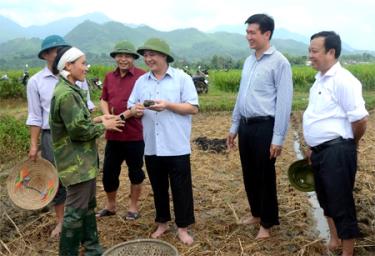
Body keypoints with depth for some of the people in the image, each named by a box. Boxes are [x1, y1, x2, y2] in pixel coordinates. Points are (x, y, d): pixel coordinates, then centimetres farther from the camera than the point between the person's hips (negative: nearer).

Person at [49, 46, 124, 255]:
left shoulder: (71, 89, 11)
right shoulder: (66, 94, -21)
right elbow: (79, 130, -24)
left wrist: (98, 120, 4)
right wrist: (103, 126, -10)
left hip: (83, 159, 10)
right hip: (76, 162, -10)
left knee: (88, 205, 19)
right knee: (76, 210, 0)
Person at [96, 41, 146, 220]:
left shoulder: (141, 76, -8)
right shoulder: (109, 77, 10)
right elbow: (103, 100, 13)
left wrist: (122, 116, -20)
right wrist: (108, 116, -6)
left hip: (134, 134, -5)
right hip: (113, 134, 5)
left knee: (135, 171, 10)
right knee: (108, 171, 12)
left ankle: (134, 207, 28)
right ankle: (110, 205, 33)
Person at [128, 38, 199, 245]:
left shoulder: (182, 78, -3)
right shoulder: (141, 81, 10)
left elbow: (193, 108, -8)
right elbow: (131, 107, 10)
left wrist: (167, 105, -19)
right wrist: (134, 110, -14)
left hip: (176, 146, -4)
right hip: (151, 146, 4)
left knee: (181, 188, 5)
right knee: (158, 187, 16)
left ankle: (182, 227, 20)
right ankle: (162, 223, 33)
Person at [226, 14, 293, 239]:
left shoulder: (279, 62, -11)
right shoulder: (249, 61, 12)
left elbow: (284, 102, -14)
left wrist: (278, 138, -16)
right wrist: (234, 127, 17)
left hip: (265, 127, -7)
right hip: (246, 126, 7)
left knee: (265, 176, 5)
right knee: (249, 174, 16)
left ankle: (267, 223, 22)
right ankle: (257, 213, 36)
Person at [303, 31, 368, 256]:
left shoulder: (343, 80, -17)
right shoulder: (320, 79, 12)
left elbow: (360, 120, -20)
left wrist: (348, 144, -3)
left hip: (336, 152, -9)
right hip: (321, 151, 10)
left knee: (341, 204, 2)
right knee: (326, 199, 22)